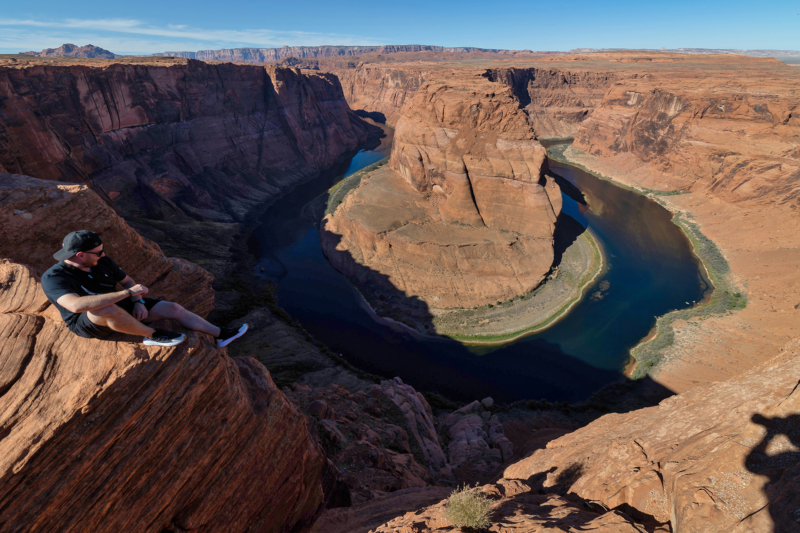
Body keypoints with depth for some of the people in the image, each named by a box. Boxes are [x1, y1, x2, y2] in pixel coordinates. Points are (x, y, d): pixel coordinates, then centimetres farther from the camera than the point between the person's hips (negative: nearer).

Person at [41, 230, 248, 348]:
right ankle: (152, 335, -18)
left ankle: (221, 334, -1)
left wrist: (138, 302, -13)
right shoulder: (53, 278, -25)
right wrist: (128, 293, -42)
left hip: (118, 307, 6)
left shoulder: (103, 262, -6)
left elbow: (127, 281, 7)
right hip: (87, 323, -6)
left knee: (174, 308, -6)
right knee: (108, 309, -43)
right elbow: (77, 305, -43)